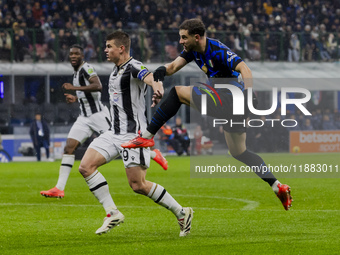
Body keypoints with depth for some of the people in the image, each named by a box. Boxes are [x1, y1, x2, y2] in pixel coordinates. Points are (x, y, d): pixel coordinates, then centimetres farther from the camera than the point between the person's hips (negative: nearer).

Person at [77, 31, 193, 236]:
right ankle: (112, 213, -4)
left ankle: (181, 213, 6)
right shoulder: (116, 71, 15)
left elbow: (150, 77, -39)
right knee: (86, 166, -7)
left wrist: (157, 87, -60)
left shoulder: (134, 67, -15)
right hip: (115, 133, 9)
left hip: (134, 133, -9)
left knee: (138, 185, -9)